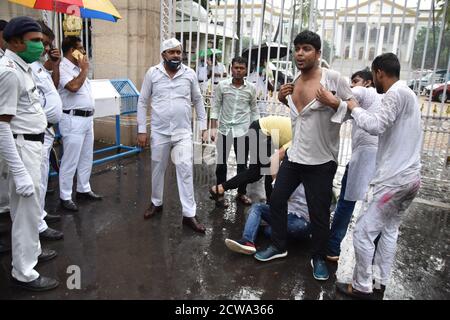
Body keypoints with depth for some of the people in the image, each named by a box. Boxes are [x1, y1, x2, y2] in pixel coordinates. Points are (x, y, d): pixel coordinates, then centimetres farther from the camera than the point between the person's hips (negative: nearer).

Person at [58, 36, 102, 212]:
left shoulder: (78, 68, 15)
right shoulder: (62, 68, -12)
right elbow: (73, 87, -28)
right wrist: (84, 69, -13)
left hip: (87, 118, 9)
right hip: (73, 120, -9)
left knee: (86, 158, 16)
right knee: (70, 160, -3)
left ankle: (83, 189, 29)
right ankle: (65, 196, 7)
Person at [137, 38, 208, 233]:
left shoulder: (190, 74, 1)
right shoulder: (152, 73, -2)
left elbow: (198, 100, 10)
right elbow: (143, 102, 2)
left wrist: (203, 125, 6)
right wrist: (141, 130, -3)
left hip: (183, 133, 0)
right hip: (159, 132, 1)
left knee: (185, 170, -6)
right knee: (157, 169, 13)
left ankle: (189, 214, 1)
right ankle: (156, 203, 35)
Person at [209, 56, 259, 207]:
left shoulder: (251, 88, 0)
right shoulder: (222, 85, -4)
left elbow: (254, 110, 8)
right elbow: (216, 107, 0)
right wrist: (213, 128, -6)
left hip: (243, 131, 1)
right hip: (224, 130, 0)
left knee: (242, 164, 9)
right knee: (221, 163, 6)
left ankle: (242, 193, 25)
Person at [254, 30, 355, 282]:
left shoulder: (333, 79, -15)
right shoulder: (294, 82, 4)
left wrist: (335, 103, -27)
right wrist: (284, 99, 4)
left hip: (321, 162, -6)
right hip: (294, 156, 6)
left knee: (319, 214, 6)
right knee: (277, 200, 14)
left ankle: (319, 257, 31)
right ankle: (278, 246, 35)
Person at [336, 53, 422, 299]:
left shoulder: (396, 93, -15)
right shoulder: (407, 93, 16)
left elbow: (376, 125, -26)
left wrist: (353, 108, -10)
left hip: (394, 179, -10)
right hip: (410, 177, 10)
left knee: (363, 232, -2)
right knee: (390, 230, 16)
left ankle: (362, 287, 10)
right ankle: (379, 283, 25)